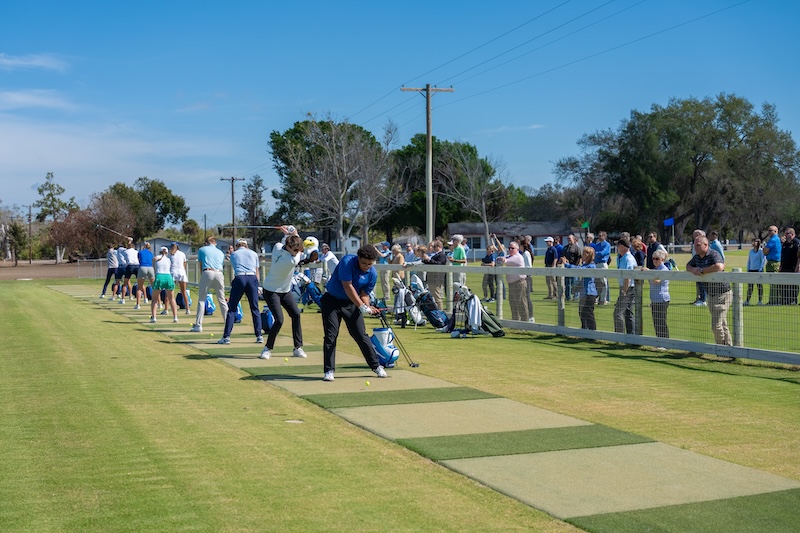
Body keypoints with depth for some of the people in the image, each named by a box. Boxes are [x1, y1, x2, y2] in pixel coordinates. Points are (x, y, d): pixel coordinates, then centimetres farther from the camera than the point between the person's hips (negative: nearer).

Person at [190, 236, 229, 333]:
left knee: (201, 300, 2)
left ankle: (198, 325, -3)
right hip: (219, 274, 3)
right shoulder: (221, 252, 24)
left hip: (207, 273, -3)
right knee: (222, 300, 9)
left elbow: (200, 265, 18)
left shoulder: (202, 250, 16)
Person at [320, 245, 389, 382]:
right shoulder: (347, 262, -24)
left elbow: (364, 294, -1)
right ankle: (329, 371, -1)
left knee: (361, 335, 3)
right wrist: (361, 306, -31)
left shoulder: (372, 274, -10)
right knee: (330, 335, -7)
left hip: (351, 303, 3)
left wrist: (367, 306, -24)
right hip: (332, 300, -3)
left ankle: (376, 366, 15)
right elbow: (348, 286, -27)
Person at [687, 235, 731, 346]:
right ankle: (729, 347, 25)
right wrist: (693, 270, -3)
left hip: (722, 294, -9)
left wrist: (702, 271, -27)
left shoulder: (714, 255, -19)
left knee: (716, 325, -10)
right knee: (722, 325, 16)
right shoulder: (697, 257, 8)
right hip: (710, 295, 9)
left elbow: (720, 266, -39)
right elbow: (688, 266, 22)